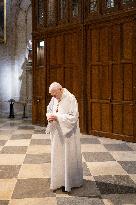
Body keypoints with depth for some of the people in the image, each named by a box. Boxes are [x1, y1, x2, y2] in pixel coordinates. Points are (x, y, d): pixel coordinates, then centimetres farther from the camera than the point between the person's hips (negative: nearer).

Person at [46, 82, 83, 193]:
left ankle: (68, 182, 17)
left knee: (68, 157, 4)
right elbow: (49, 110, 17)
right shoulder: (54, 99, 3)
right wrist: (49, 116, -7)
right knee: (57, 157, 12)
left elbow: (73, 117, -22)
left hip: (68, 134, -6)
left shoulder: (70, 99, -18)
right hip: (57, 133, 7)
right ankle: (59, 179, 27)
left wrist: (57, 117, -25)